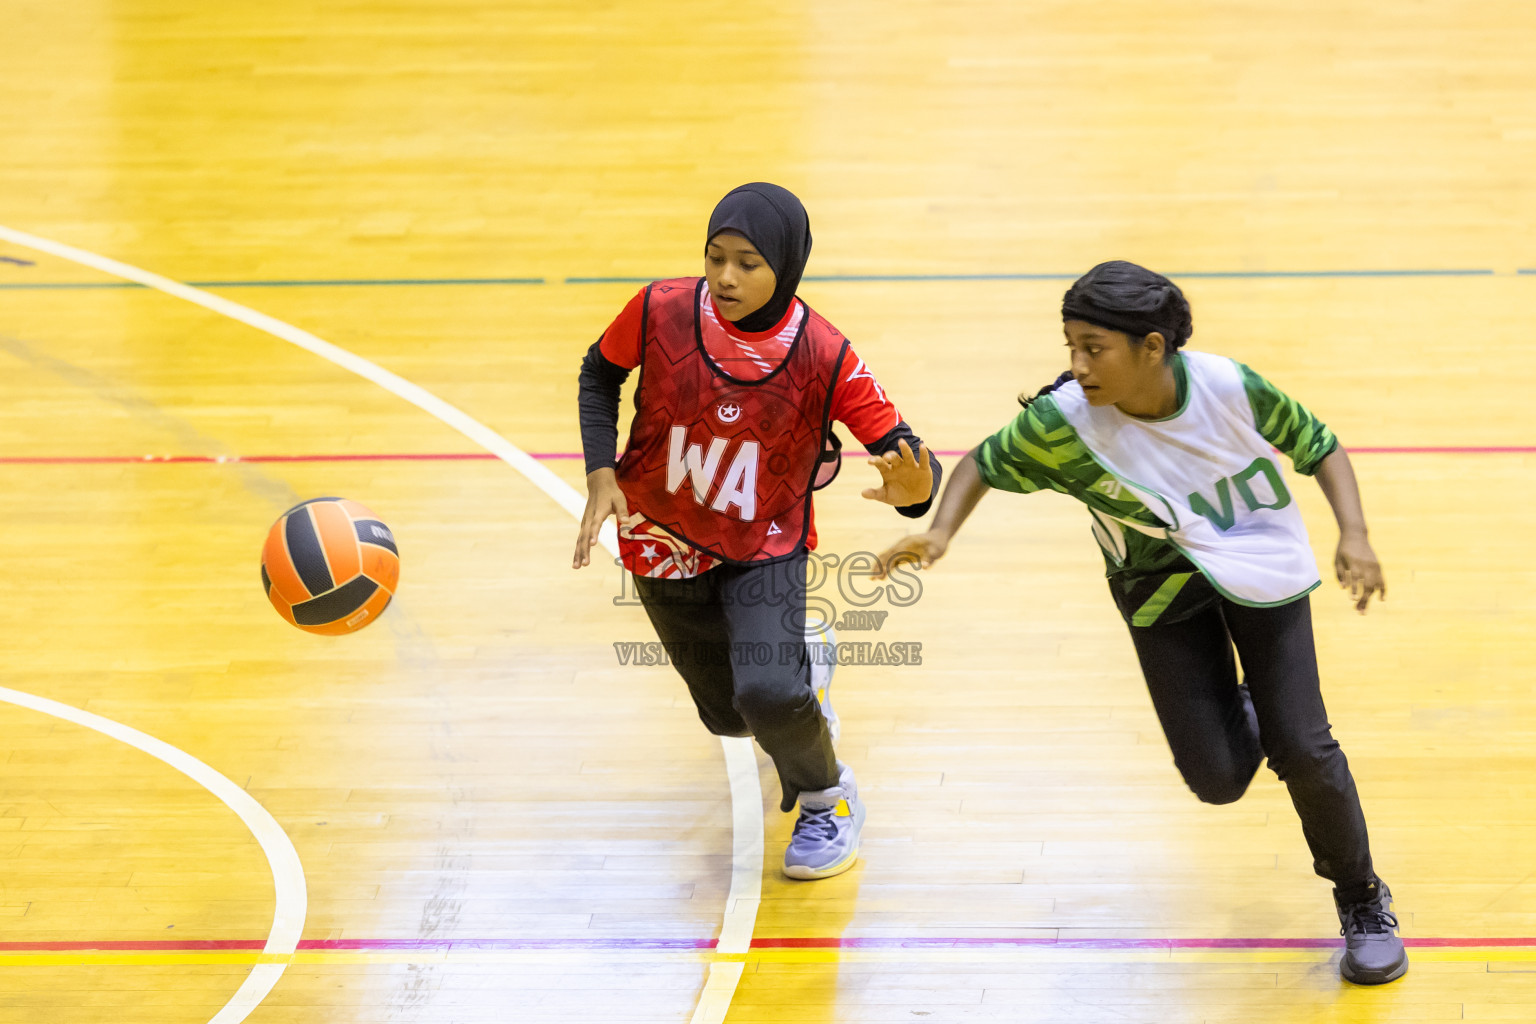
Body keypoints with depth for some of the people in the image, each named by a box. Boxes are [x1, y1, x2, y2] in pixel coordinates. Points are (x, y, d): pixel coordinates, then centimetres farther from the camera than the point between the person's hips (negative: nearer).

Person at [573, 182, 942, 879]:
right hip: (663, 539, 3)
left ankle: (828, 799, 8)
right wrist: (601, 473, -13)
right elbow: (601, 373, 0)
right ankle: (802, 664, 52)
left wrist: (916, 488, -48)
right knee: (729, 715, 14)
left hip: (766, 546, -3)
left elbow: (901, 450, -23)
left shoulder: (823, 358, -25)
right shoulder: (660, 311, -20)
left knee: (768, 695, -26)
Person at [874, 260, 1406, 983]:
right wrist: (940, 531, -23)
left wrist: (1354, 533, -21)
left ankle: (1361, 898, 18)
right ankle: (1242, 715, 32)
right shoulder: (1063, 420, -24)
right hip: (1165, 591, 1)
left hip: (1264, 567, -1)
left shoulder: (1228, 387, -24)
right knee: (1218, 779, -8)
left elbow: (1317, 445, -7)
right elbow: (985, 463, -5)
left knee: (1303, 748, -9)